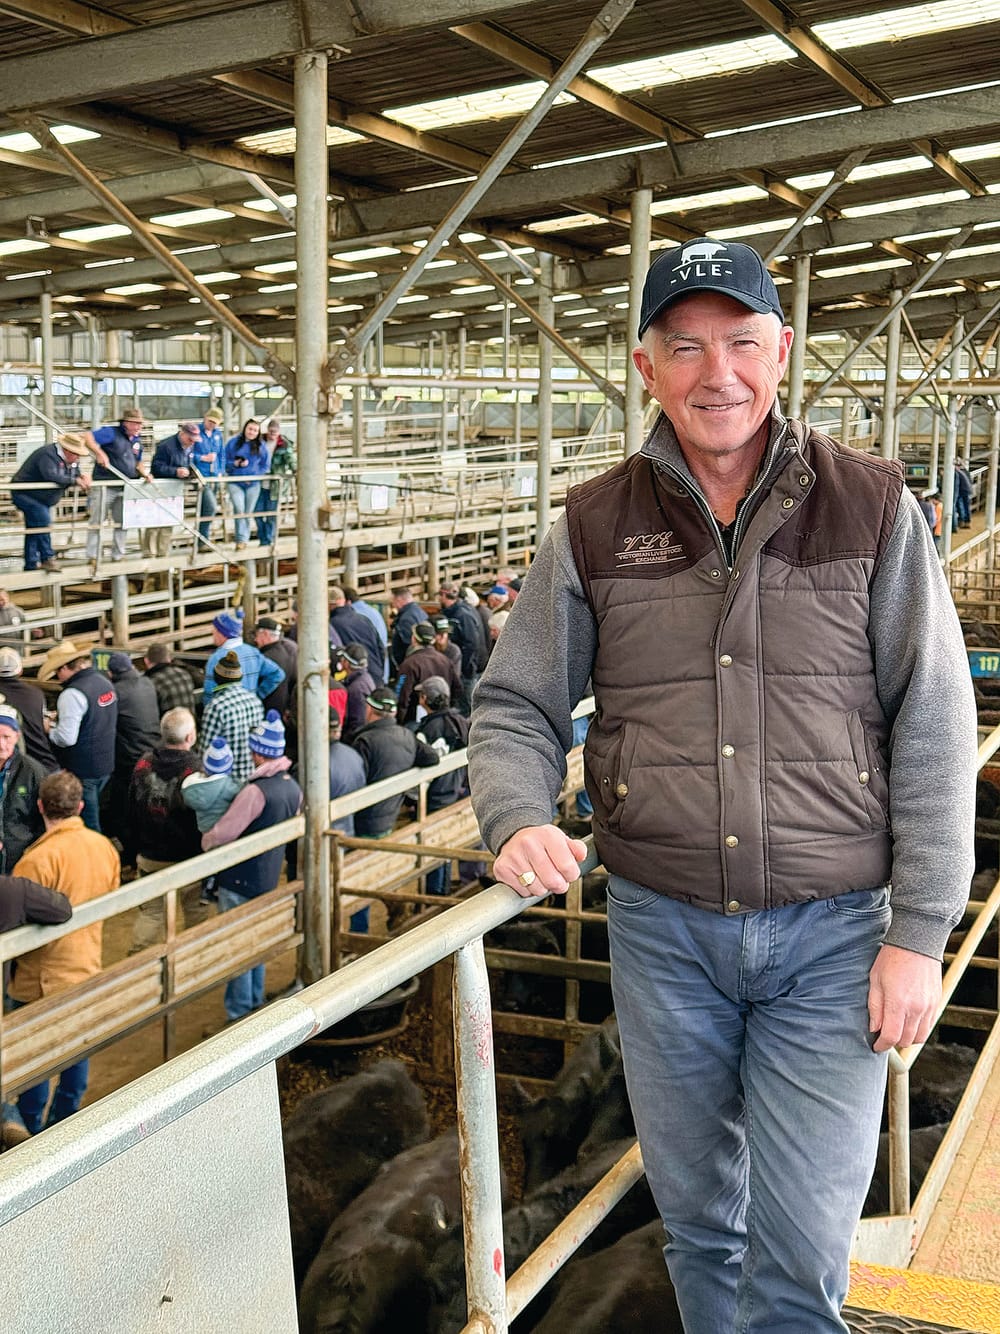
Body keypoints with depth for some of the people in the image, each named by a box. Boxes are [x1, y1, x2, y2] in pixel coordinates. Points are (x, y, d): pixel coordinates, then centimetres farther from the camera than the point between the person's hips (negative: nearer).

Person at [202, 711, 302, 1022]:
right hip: (269, 878, 8)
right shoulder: (293, 787, 0)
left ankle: (239, 1015, 9)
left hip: (240, 882, -8)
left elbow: (222, 834, -23)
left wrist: (205, 840, -3)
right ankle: (256, 1002, 33)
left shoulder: (256, 791, -26)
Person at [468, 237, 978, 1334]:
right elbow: (515, 703, 5)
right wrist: (516, 819, -16)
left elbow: (933, 728, -3)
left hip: (832, 932, -2)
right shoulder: (594, 527, 0)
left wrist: (919, 933, -7)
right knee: (698, 1218, 19)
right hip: (662, 926, 2)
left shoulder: (872, 508, -4)